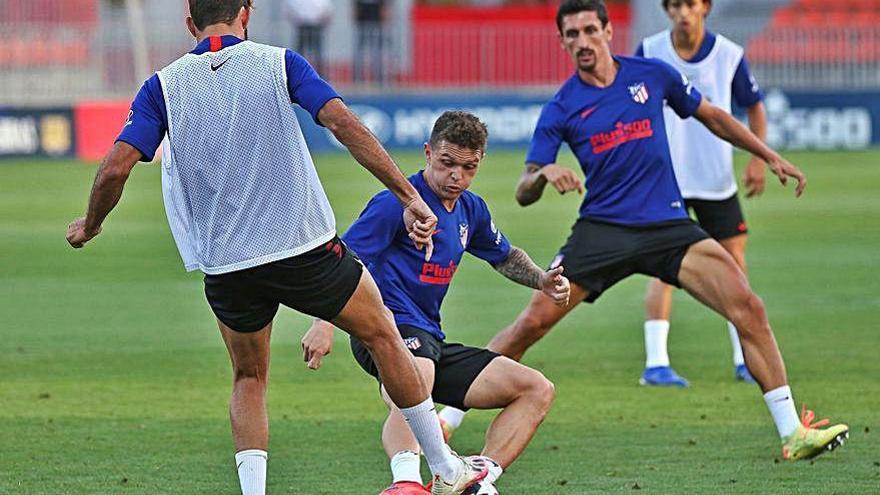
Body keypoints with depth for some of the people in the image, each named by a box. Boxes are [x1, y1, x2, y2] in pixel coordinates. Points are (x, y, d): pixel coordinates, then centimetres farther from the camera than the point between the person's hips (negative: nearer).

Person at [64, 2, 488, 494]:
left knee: (249, 378, 23)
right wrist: (409, 196, -14)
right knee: (381, 333, 19)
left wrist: (89, 226, 12)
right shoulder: (278, 63, -1)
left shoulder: (163, 87, 2)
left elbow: (116, 168, -8)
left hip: (225, 264, 1)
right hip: (306, 247, -1)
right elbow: (343, 123, -14)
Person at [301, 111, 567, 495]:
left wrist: (542, 280, 17)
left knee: (537, 391, 2)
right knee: (415, 378, -43)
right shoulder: (399, 201, -9)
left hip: (431, 341, 9)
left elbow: (504, 256, 36)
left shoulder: (471, 209, 16)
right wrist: (325, 323, -29)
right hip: (392, 325, -9)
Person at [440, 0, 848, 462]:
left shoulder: (653, 75, 4)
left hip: (668, 225, 1)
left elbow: (711, 115, 20)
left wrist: (770, 157, 19)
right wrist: (544, 174, -25)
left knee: (748, 309, -14)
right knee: (533, 322, -12)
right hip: (602, 230, -1)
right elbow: (524, 193, -2)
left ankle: (793, 433, -9)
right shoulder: (561, 109, 0)